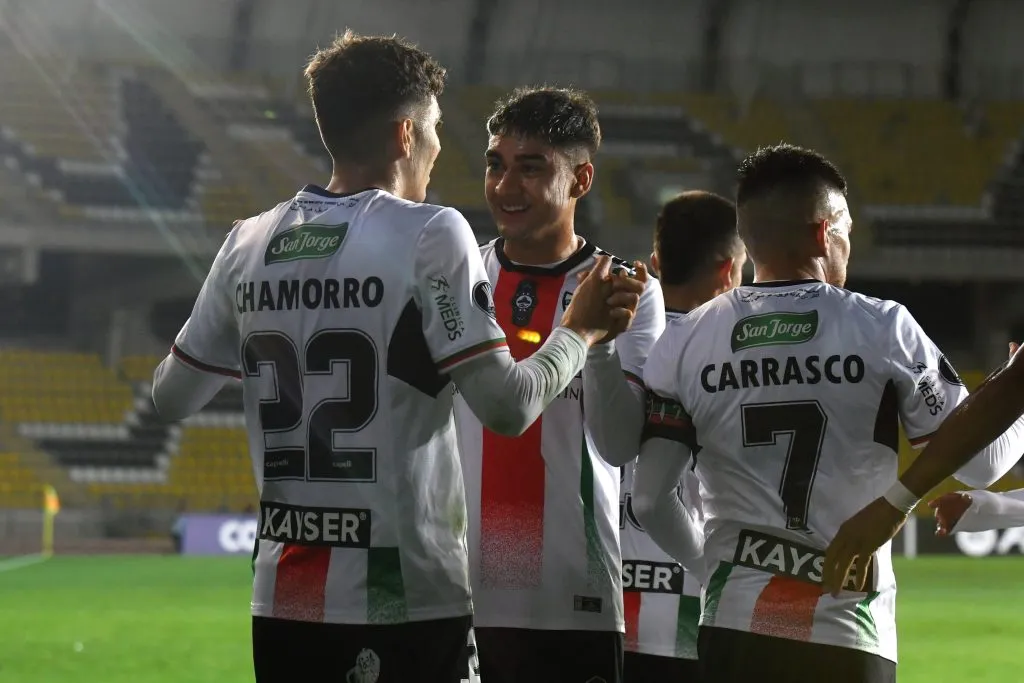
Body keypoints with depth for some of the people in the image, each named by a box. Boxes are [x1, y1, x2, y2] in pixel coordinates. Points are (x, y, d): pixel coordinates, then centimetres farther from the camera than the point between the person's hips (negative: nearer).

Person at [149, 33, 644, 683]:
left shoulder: (249, 244, 7)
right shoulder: (431, 236, -9)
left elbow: (172, 397, 14)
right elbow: (507, 405, -12)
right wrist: (580, 331, 5)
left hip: (284, 603, 6)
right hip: (408, 604, -5)